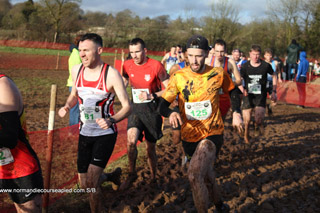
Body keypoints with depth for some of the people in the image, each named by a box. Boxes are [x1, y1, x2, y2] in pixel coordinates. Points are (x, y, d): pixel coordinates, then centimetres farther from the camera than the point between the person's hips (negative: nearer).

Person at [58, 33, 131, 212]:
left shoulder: (111, 74, -16)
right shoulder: (76, 70, -1)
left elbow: (127, 106, -15)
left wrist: (111, 121, -33)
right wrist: (67, 106, -5)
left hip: (105, 134, -5)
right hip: (85, 133, 5)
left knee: (91, 182, -15)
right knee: (84, 184, 10)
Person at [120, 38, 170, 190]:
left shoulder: (156, 66, -13)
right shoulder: (127, 65, -1)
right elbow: (123, 82, 19)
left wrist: (151, 96, -22)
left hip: (152, 109, -2)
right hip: (135, 108, 3)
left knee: (150, 147, 7)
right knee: (131, 141, -19)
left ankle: (153, 178, 29)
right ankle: (131, 174, 4)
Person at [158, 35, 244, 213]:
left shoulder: (218, 74, -7)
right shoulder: (178, 77, -8)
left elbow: (232, 91, 13)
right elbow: (162, 105, -10)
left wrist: (236, 112, -2)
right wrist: (171, 113, -32)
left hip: (212, 133, -3)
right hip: (190, 135, 3)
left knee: (195, 175, -26)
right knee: (206, 176, 21)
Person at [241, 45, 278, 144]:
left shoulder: (266, 66, -5)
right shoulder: (245, 66, -4)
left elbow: (274, 76, 11)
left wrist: (274, 92, 8)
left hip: (261, 96, -1)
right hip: (248, 96, 1)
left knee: (259, 119, -19)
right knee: (247, 121, 4)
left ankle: (257, 125, 17)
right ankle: (246, 136, 32)